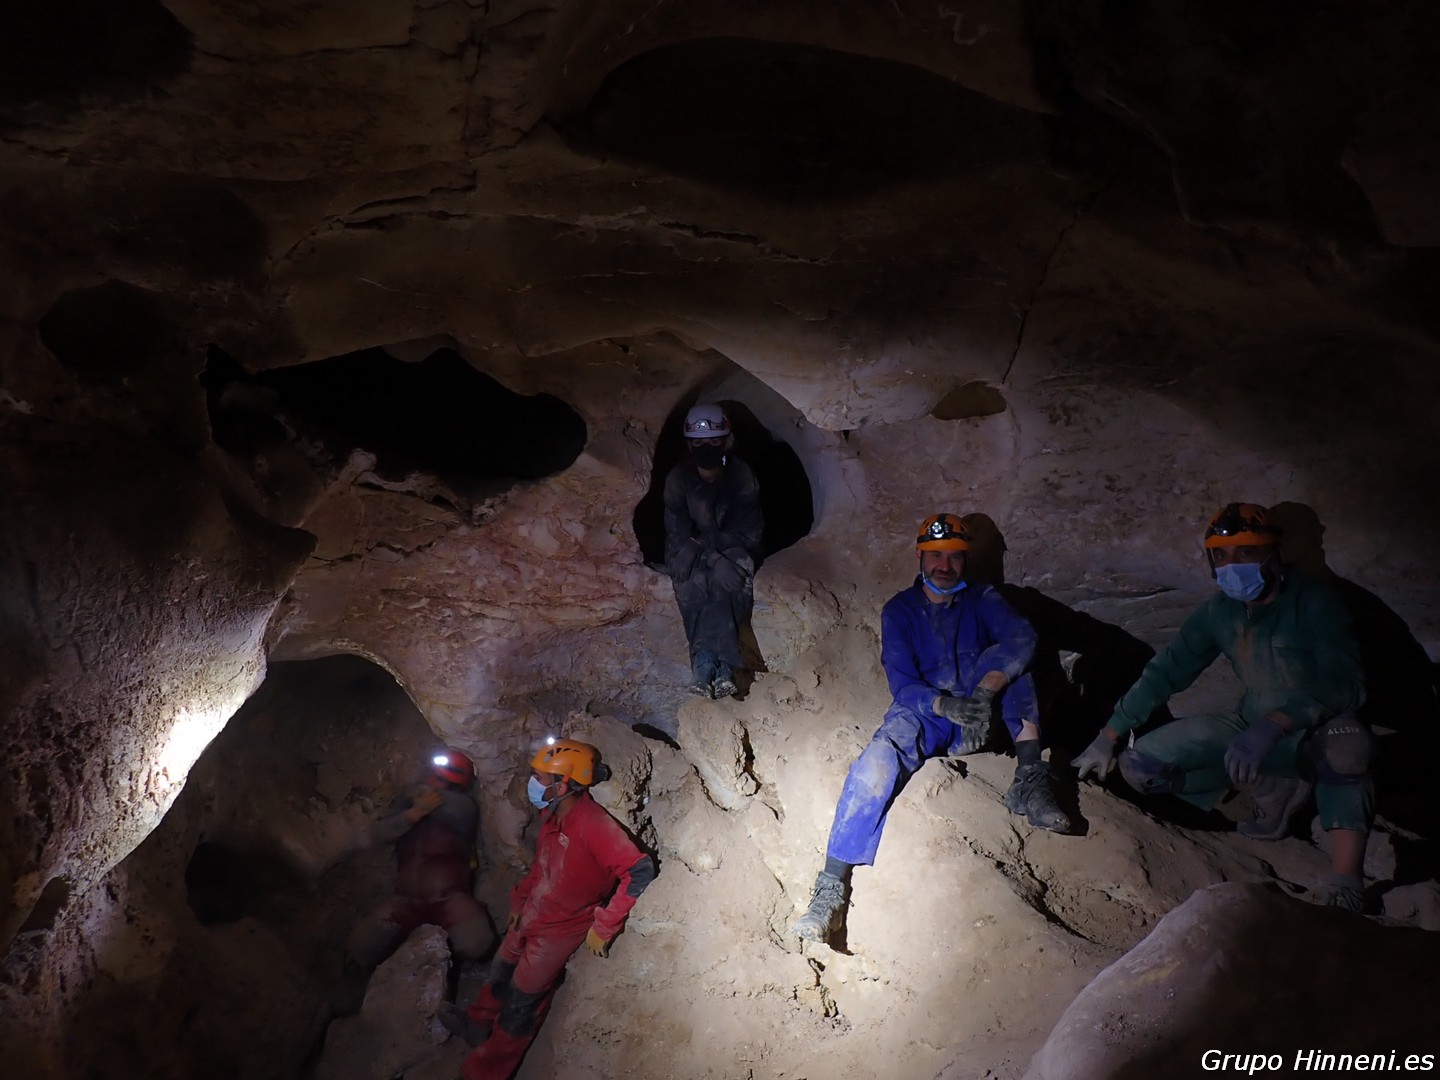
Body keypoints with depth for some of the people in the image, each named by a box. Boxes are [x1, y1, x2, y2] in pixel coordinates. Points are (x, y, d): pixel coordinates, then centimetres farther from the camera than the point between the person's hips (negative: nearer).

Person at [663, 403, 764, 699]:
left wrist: (704, 544, -23)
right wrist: (713, 560, -29)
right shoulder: (678, 478, -8)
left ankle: (704, 662, -43)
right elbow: (678, 532, -13)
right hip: (690, 551, 0)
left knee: (727, 583, -34)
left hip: (733, 549, 0)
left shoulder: (741, 475, -8)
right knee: (693, 583, -33)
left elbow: (749, 530, -10)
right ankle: (721, 665, -44)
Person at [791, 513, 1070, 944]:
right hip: (922, 714, -1)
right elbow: (903, 685, -10)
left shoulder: (981, 600, 5)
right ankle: (830, 886, -29)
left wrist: (984, 693, -36)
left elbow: (1021, 636, -19)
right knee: (876, 763, -32)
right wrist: (947, 705, -32)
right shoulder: (899, 611, 2)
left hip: (978, 717, 1)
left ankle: (1030, 778, -26)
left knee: (1008, 658, -24)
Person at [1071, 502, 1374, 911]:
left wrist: (1272, 727, -45)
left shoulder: (1313, 602, -17)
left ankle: (1345, 881, -33)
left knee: (1344, 739, -42)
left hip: (1316, 732, -5)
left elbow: (1344, 684, -30)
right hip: (1253, 726, 6)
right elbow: (1165, 672, 5)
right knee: (1139, 764, -9)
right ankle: (1273, 790, -1)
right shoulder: (1220, 610, -2)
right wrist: (1107, 738, 4)